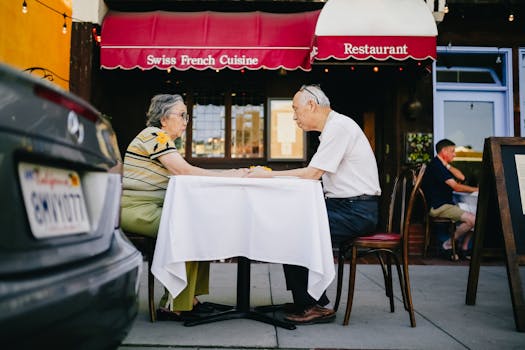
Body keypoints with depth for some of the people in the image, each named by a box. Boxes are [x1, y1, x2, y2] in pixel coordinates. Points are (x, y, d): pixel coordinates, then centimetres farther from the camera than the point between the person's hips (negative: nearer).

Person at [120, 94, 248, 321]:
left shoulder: (165, 140, 20)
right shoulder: (154, 135, -10)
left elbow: (185, 176, 11)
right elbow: (184, 170, -19)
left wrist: (225, 175, -1)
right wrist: (227, 176, -14)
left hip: (150, 208, 9)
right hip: (135, 208, -9)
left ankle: (190, 298, -1)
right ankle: (173, 306, -14)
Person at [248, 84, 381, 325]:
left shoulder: (339, 126, -13)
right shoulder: (333, 128, 18)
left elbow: (312, 173, -18)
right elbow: (313, 174, 15)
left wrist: (269, 175, -10)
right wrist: (269, 175, 9)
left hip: (356, 212, -10)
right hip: (346, 207, 10)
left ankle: (311, 305, -3)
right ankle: (314, 300, 6)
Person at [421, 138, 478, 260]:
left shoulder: (440, 165, 19)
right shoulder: (436, 166, -15)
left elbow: (461, 177, 11)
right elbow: (456, 187, -19)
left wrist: (447, 165, 1)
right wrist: (476, 189, -11)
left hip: (446, 204, 11)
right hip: (438, 207, -11)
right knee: (472, 219, -20)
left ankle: (464, 249, 8)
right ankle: (447, 245, -6)